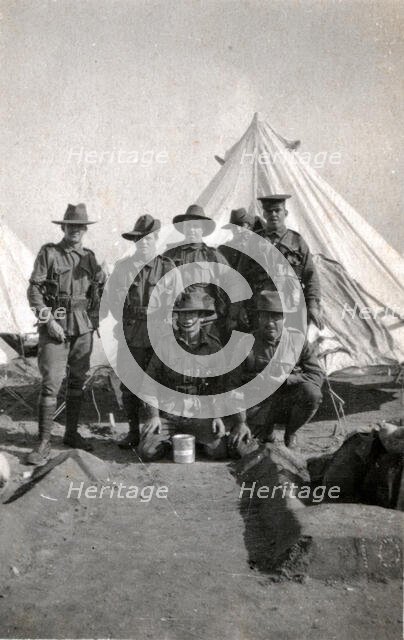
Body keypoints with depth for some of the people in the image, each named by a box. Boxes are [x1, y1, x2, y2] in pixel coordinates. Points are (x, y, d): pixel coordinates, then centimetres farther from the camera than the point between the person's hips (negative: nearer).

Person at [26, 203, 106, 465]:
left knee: (78, 381, 10)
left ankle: (72, 433, 23)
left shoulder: (89, 257, 10)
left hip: (84, 326, 4)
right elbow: (34, 290, -5)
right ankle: (44, 443, -2)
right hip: (56, 325, -4)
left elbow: (104, 287, 19)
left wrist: (96, 316, 7)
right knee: (51, 383, -8)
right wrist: (49, 320, -14)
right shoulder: (49, 253, -1)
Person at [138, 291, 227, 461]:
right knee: (147, 452, -18)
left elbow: (220, 385, 7)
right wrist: (153, 415, -5)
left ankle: (195, 440, 15)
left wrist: (218, 415, -3)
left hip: (200, 415, 0)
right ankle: (168, 439, 16)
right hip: (167, 414, 0)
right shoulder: (165, 343, -2)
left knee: (219, 451, -20)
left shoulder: (214, 346, 1)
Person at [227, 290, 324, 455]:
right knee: (236, 449, -23)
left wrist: (285, 378, -21)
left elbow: (317, 377, -7)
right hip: (256, 406, -1)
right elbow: (235, 386, -4)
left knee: (312, 393, -31)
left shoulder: (298, 340, -5)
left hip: (286, 403, 1)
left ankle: (290, 433, 0)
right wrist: (240, 422, -13)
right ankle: (266, 429, 13)